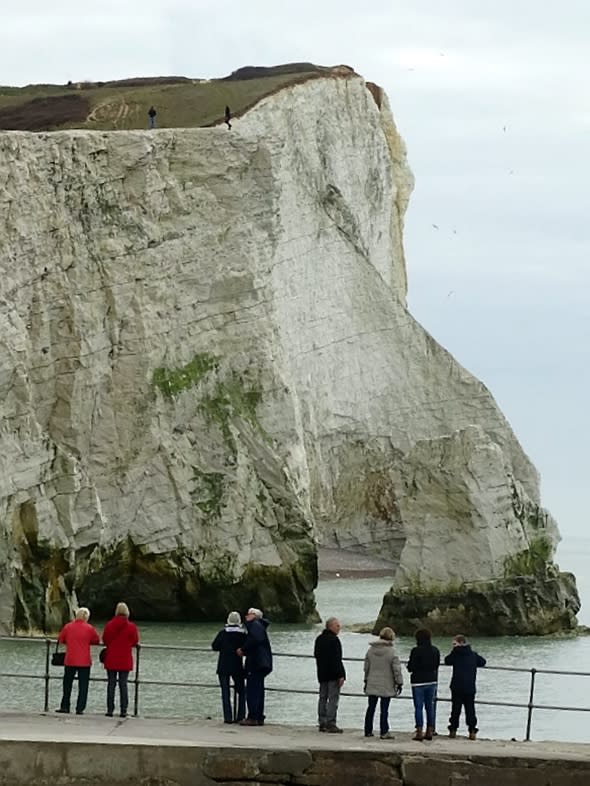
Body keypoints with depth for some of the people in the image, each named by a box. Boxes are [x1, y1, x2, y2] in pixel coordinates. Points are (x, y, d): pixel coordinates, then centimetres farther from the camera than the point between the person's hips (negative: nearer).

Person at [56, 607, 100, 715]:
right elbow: (97, 640, 6)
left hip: (70, 661, 1)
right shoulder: (89, 628, -5)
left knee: (67, 684, 13)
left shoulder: (68, 627, -1)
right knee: (83, 685, 3)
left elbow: (60, 639, 10)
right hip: (84, 661, -1)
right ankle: (80, 708, -1)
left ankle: (64, 706, 13)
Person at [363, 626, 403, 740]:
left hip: (372, 685, 5)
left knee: (371, 707, 11)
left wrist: (366, 680, 24)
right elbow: (397, 669, -11)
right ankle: (384, 732, -3)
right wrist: (399, 683, -2)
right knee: (384, 709, -3)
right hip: (386, 686, -5)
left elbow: (366, 667, 13)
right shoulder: (391, 651, -12)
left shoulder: (371, 650, 4)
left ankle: (368, 731, 16)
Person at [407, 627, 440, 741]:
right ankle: (429, 732, 13)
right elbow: (437, 666, 10)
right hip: (432, 681, 5)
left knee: (418, 707, -2)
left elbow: (411, 668, -12)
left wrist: (410, 666, 8)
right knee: (430, 707, 11)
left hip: (419, 681, -5)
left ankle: (419, 732, -6)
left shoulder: (416, 651, -14)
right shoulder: (435, 651, 4)